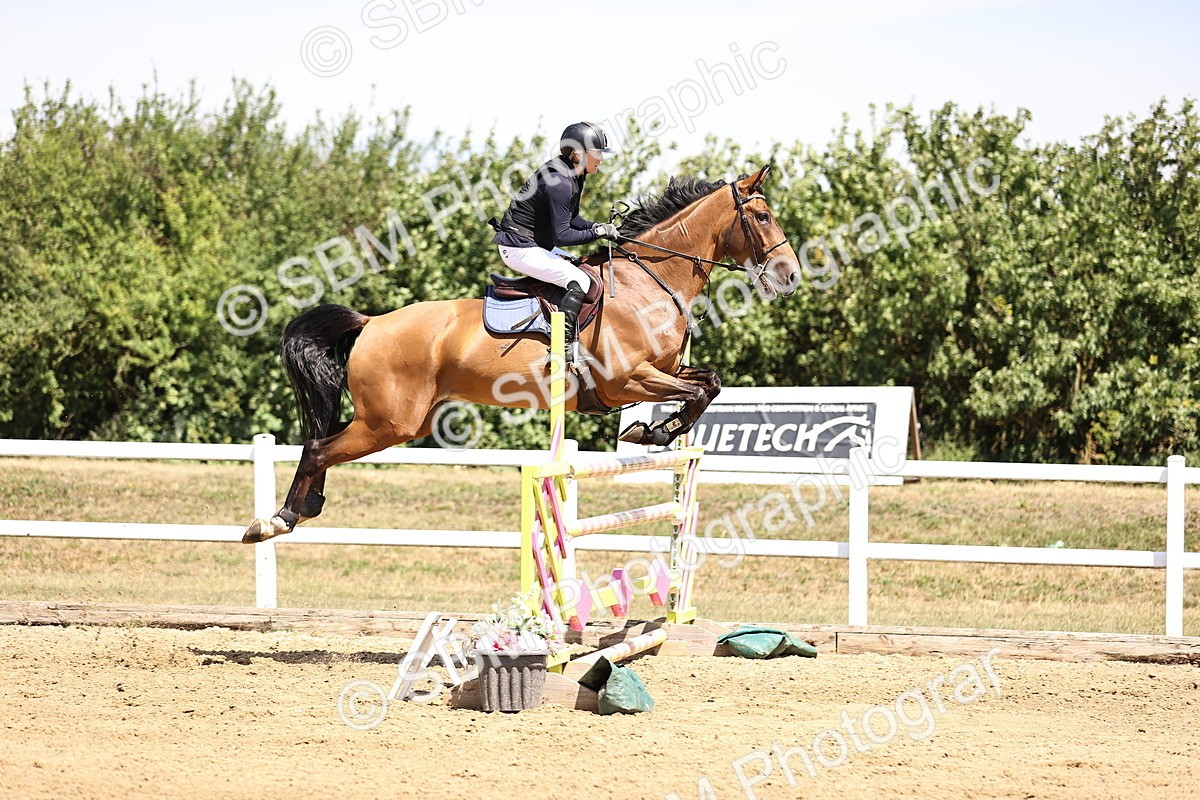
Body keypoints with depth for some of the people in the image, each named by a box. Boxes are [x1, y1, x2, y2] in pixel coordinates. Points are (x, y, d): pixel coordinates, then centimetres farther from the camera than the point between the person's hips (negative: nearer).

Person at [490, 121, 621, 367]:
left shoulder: (573, 175, 7)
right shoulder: (559, 182, -24)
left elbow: (570, 219, 18)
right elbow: (562, 235, -25)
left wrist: (600, 226, 3)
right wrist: (598, 232, -16)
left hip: (536, 245, 11)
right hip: (520, 249, -11)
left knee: (587, 268, 17)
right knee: (581, 281, -19)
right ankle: (565, 345, -23)